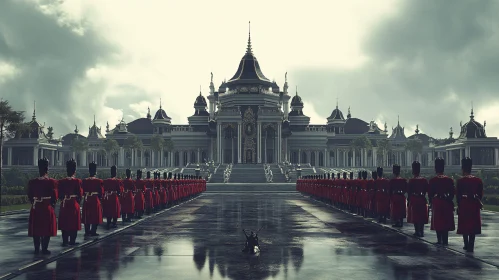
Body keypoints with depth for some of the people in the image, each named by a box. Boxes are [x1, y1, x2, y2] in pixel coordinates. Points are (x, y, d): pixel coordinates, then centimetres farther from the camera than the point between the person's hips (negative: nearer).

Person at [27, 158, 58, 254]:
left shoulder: (32, 182, 0)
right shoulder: (52, 182, -9)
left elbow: (30, 196, 6)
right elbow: (55, 197, -6)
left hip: (35, 209, 3)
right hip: (47, 208, -3)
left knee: (36, 228, 10)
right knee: (47, 229, 3)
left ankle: (37, 249, 13)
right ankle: (44, 249, 2)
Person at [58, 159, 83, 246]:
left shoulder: (61, 181, -1)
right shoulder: (77, 181, -8)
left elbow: (59, 194, 2)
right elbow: (80, 194, -4)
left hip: (64, 205, 2)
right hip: (74, 204, -2)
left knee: (64, 223, 7)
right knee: (74, 223, 5)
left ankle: (65, 241, 8)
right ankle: (72, 241, 6)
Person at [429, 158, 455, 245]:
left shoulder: (432, 180, -6)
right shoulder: (449, 180, -2)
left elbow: (430, 193, -2)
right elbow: (452, 193, 2)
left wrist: (431, 202, 12)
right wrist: (449, 200, 15)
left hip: (436, 203, -1)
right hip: (446, 203, 1)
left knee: (437, 221, 5)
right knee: (446, 221, 7)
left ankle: (439, 240, 6)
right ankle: (445, 240, 5)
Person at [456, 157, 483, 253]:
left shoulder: (460, 181, -9)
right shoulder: (478, 180, 0)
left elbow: (458, 195, -5)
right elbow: (480, 194, 5)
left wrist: (459, 205, 6)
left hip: (464, 205, -2)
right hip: (474, 206, 3)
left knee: (464, 225, 9)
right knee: (473, 225, 7)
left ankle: (467, 245, 13)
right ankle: (471, 246, 6)